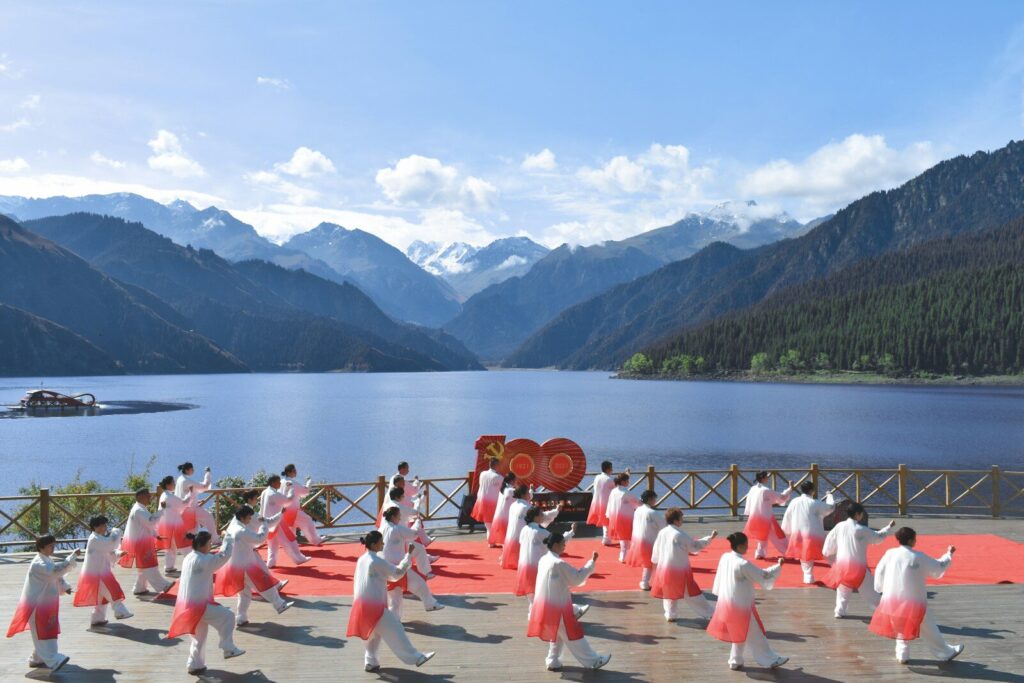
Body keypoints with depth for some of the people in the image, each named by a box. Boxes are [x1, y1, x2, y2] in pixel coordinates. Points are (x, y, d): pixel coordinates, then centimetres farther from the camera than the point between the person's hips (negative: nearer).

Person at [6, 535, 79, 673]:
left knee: (47, 631, 16)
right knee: (42, 633, -10)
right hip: (37, 604, -10)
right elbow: (56, 570, -34)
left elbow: (56, 575, 20)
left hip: (46, 603, 10)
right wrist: (73, 556, -32)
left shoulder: (48, 560, 10)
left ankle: (37, 658, 29)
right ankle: (53, 661, -15)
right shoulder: (38, 563, -21)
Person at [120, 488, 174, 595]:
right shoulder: (139, 510, -22)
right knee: (149, 567, -4)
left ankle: (140, 588, 25)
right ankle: (163, 586, -3)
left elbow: (147, 524, 19)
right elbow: (151, 522, -28)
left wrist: (155, 535, 12)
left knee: (145, 567, 17)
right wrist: (161, 510, -22)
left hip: (142, 542, 11)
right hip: (139, 543, -11)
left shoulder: (141, 508, 12)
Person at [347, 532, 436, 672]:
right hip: (374, 605, -8)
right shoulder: (378, 562, -16)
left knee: (374, 632, 23)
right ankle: (415, 657, -2)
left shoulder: (362, 559, 8)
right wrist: (408, 556, -2)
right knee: (394, 631, -4)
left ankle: (370, 661, 27)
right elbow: (397, 573, -8)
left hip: (363, 604, 9)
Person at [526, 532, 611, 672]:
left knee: (558, 634, 24)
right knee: (572, 635, 3)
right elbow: (577, 578, -13)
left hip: (546, 605, 8)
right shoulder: (559, 563, -22)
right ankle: (593, 661, 14)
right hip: (557, 606, -8)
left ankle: (553, 662, 28)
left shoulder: (544, 560, 4)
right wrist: (592, 562, -7)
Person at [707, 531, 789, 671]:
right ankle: (771, 660, 22)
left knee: (741, 634, 23)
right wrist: (779, 566, -3)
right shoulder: (743, 564, -25)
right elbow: (763, 576, -15)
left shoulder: (725, 558, -2)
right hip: (741, 605, -8)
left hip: (727, 603, 8)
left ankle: (735, 661, 32)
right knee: (754, 635, 8)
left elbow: (719, 580, 10)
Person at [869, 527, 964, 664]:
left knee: (901, 627, 25)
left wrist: (882, 588, 22)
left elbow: (879, 572, 4)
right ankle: (945, 652, 29)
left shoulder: (890, 553, -5)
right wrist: (949, 554, 22)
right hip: (913, 601, -3)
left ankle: (902, 655, 28)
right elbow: (939, 568, 5)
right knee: (928, 629, 13)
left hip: (892, 600, 3)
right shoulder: (919, 557, -9)